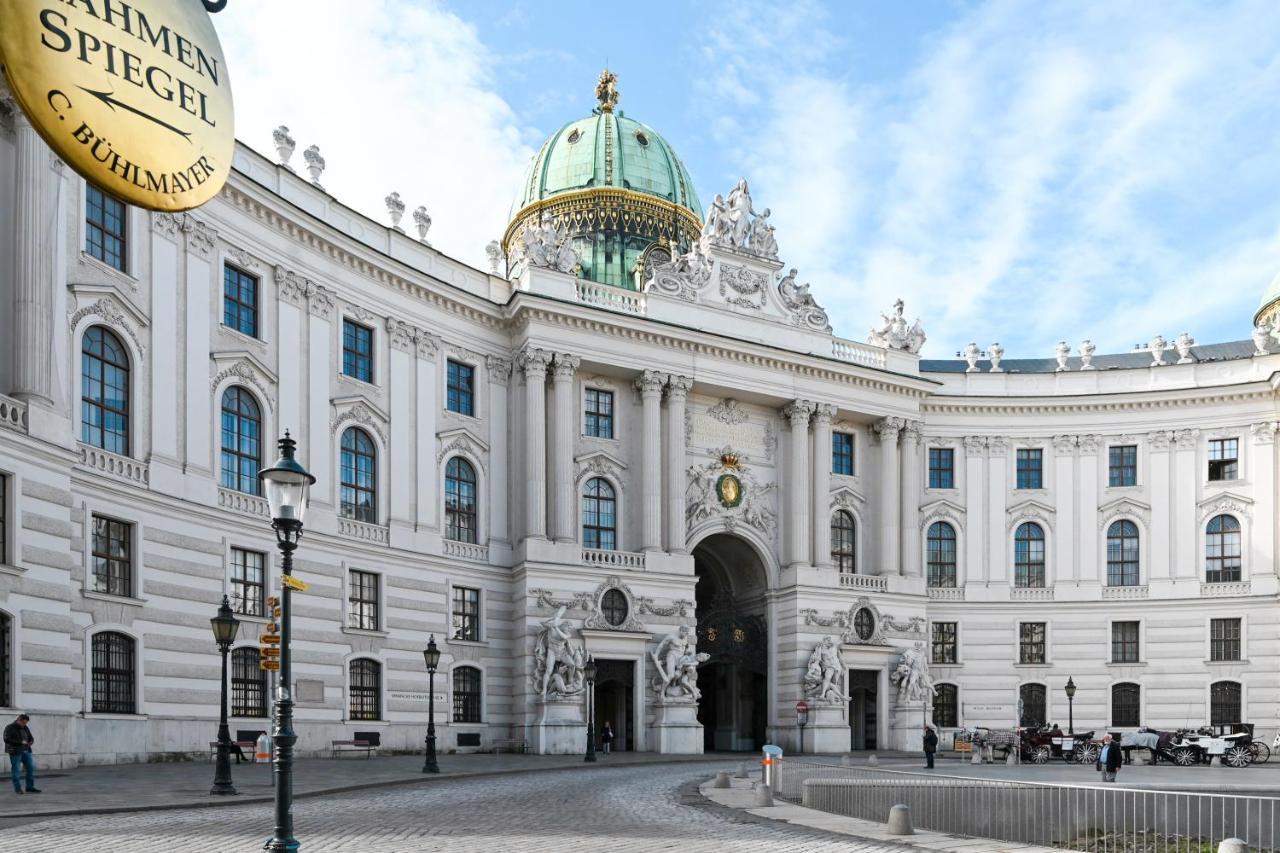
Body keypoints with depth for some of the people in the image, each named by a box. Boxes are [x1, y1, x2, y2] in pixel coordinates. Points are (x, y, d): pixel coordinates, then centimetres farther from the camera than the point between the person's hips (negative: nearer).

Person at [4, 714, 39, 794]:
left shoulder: (25, 728, 12)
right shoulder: (9, 728, -7)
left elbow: (31, 738, 16)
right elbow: (7, 739, -18)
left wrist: (31, 742, -9)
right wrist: (20, 742, -21)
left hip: (26, 751, 6)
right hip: (15, 752, -6)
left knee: (31, 768, 1)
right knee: (15, 770, -2)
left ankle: (30, 787, 7)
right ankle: (17, 788, 7)